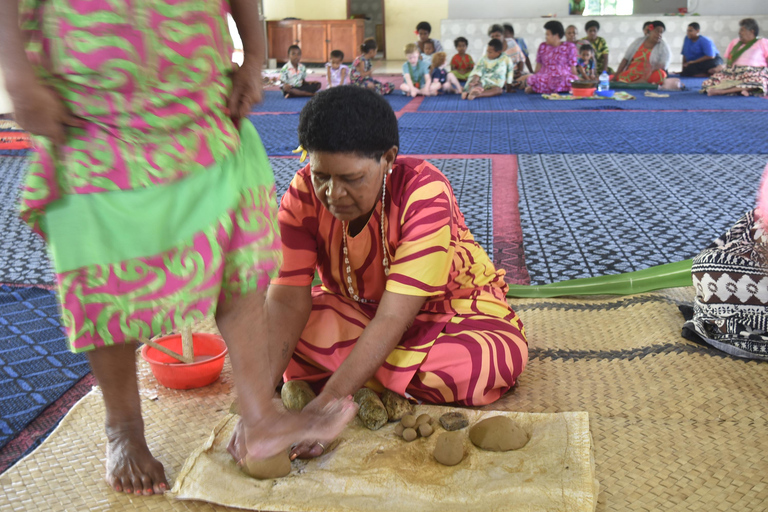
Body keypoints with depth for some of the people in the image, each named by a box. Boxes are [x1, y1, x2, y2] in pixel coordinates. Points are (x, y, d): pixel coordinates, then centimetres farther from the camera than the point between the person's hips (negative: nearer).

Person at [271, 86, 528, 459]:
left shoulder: (426, 196, -31)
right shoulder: (303, 195, -19)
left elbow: (392, 319, -37)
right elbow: (287, 300, -24)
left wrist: (324, 406, -45)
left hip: (450, 309, -2)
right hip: (356, 310, 3)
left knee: (504, 357, -34)